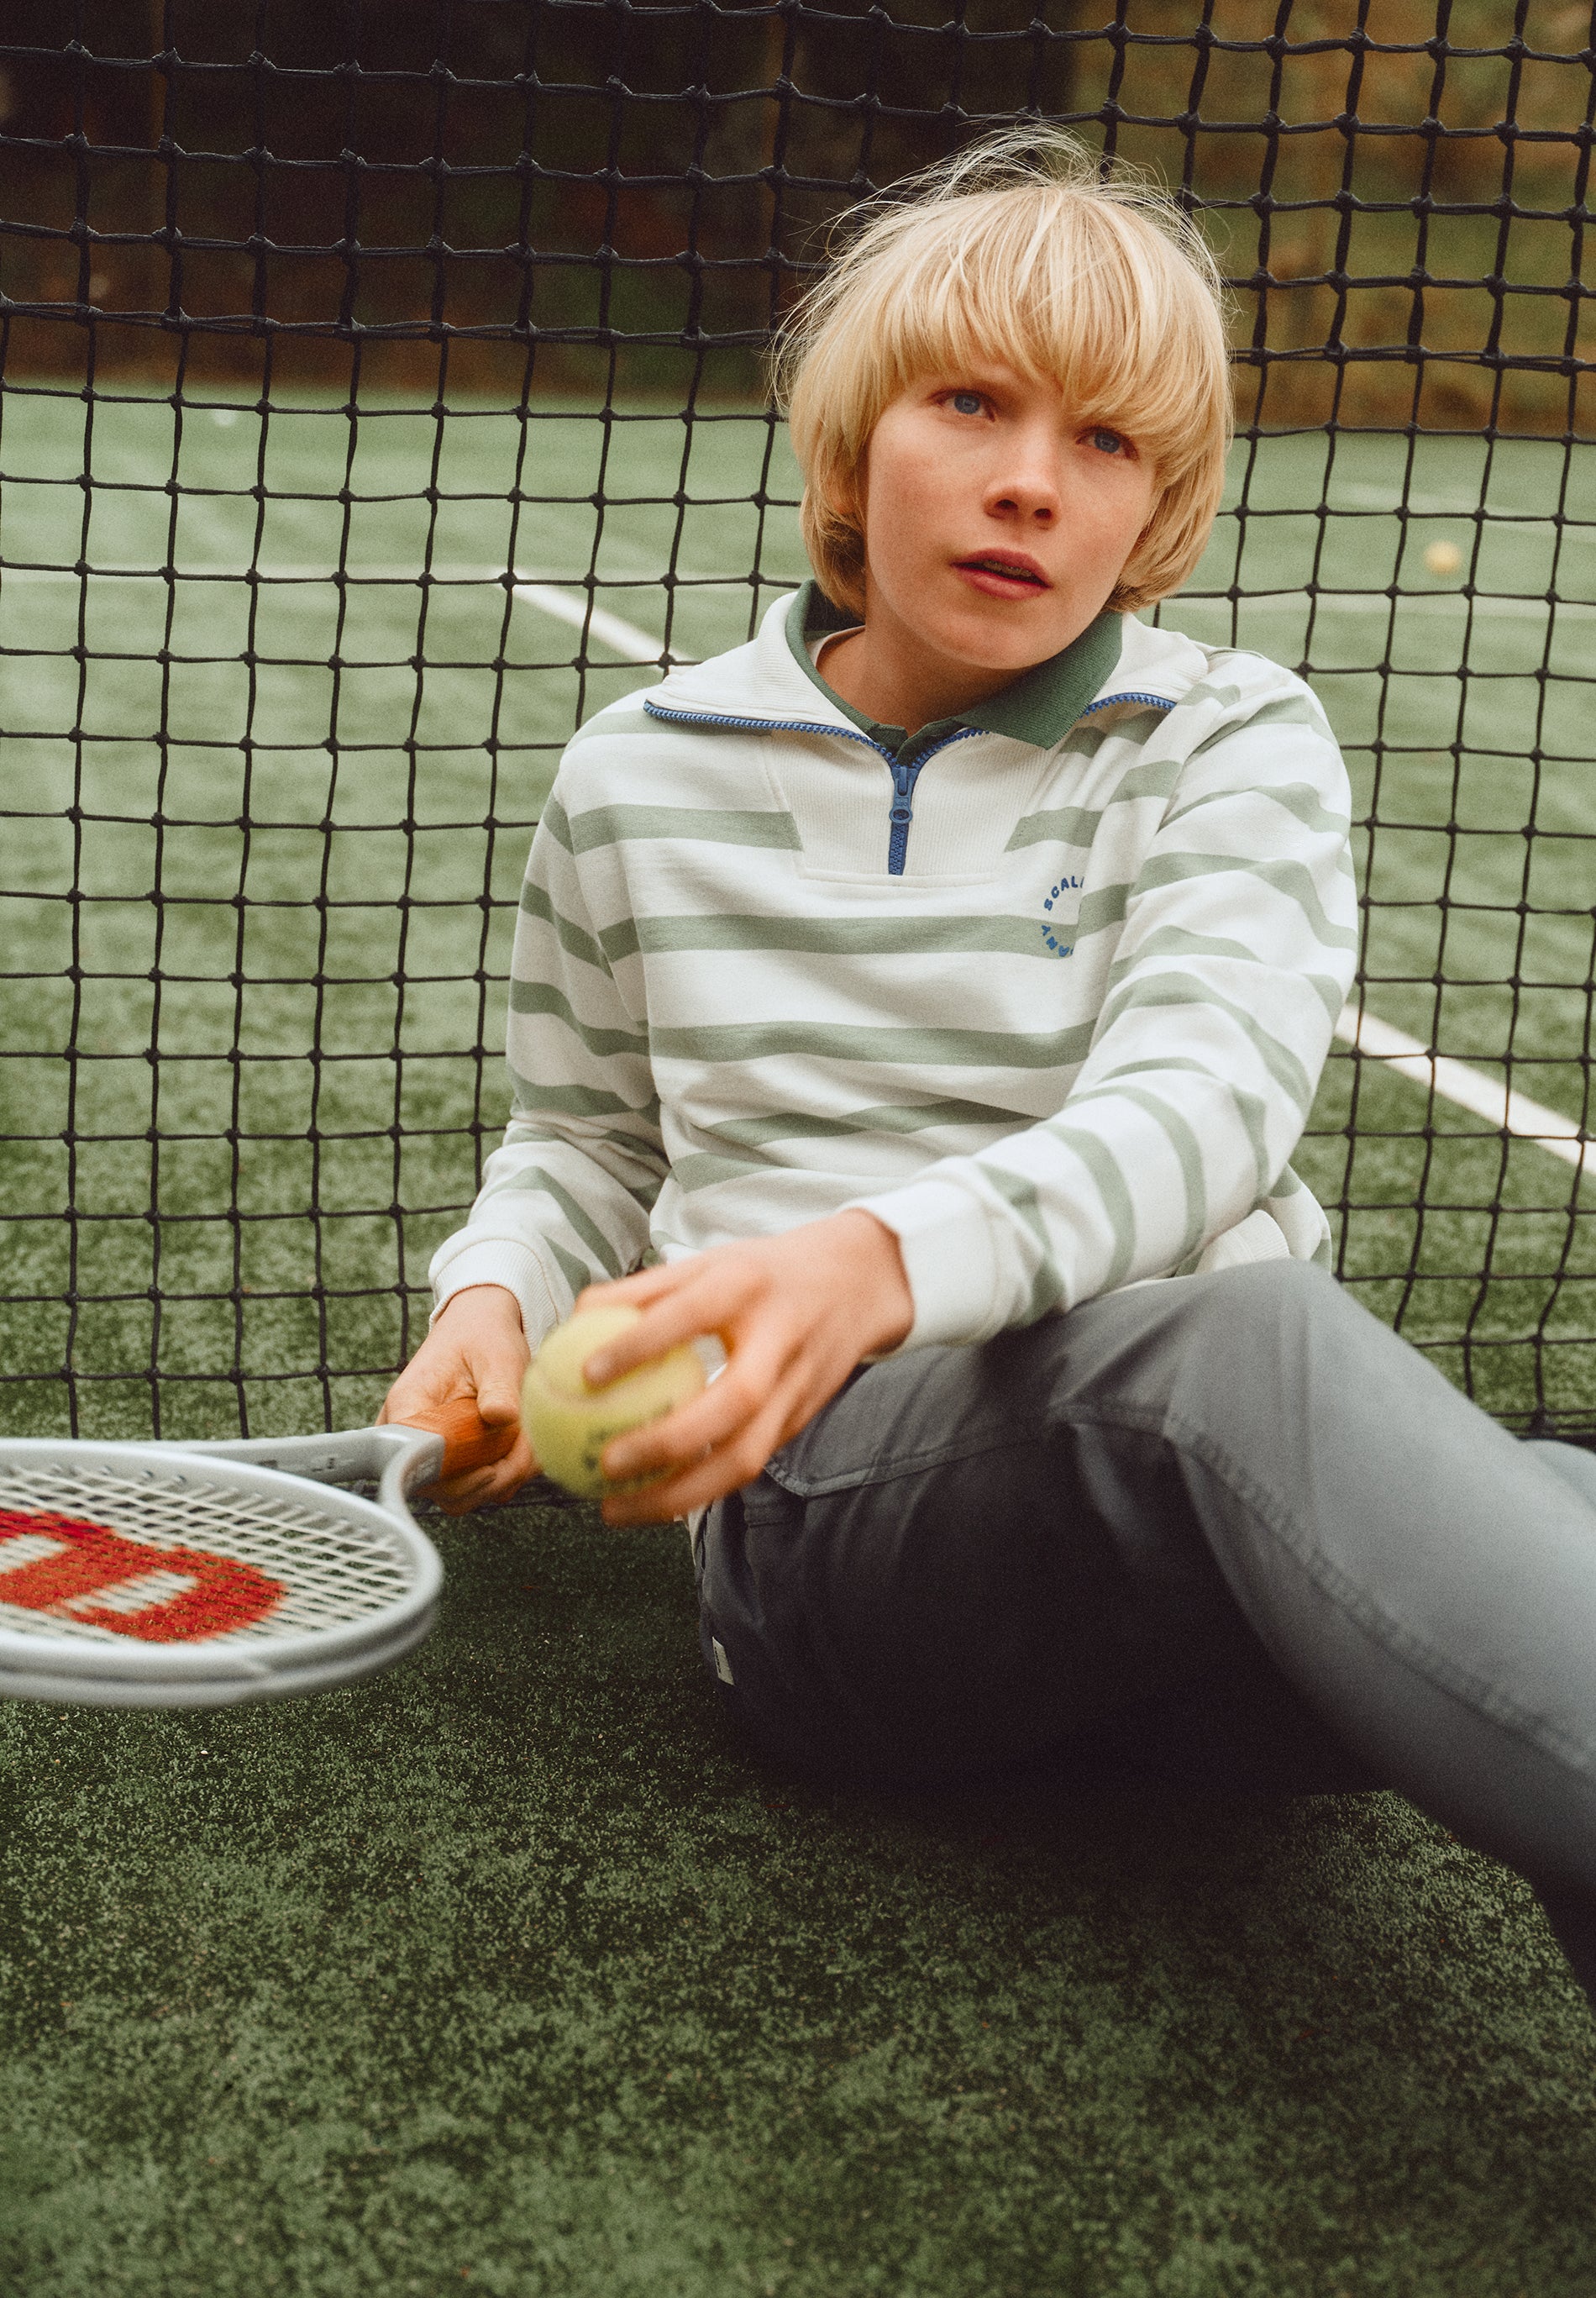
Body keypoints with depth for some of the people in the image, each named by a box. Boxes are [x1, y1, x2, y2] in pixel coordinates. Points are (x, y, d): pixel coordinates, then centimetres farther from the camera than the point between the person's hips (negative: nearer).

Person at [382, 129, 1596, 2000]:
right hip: (819, 1502, -2)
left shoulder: (1234, 746, 9)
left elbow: (1199, 1110, -9)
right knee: (1235, 1344, -39)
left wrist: (888, 1258, -30)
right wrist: (494, 1299, 3)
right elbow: (585, 1147, 28)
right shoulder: (641, 778, 16)